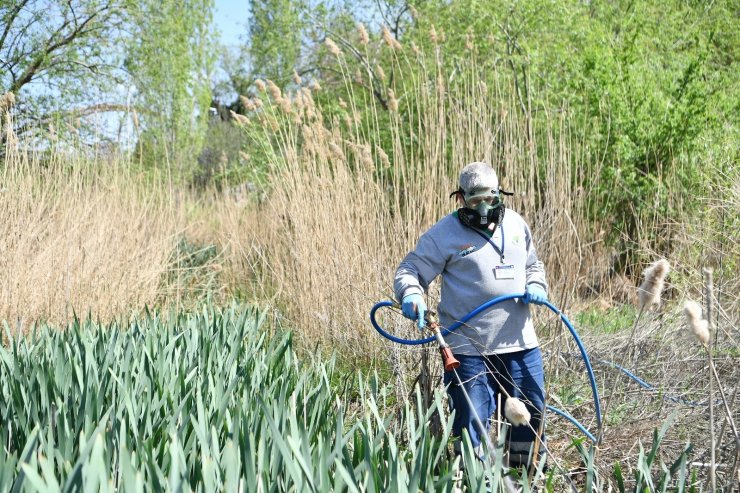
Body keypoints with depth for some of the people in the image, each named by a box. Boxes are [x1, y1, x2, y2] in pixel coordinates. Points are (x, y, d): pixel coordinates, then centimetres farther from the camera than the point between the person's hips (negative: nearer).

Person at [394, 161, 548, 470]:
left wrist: (536, 286, 3)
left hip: (520, 343, 5)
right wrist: (411, 294, -26)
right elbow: (410, 271, -4)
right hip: (469, 348, -5)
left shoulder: (515, 224, 11)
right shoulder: (444, 233, -4)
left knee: (531, 410, 12)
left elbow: (533, 265, 25)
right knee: (472, 418, -2)